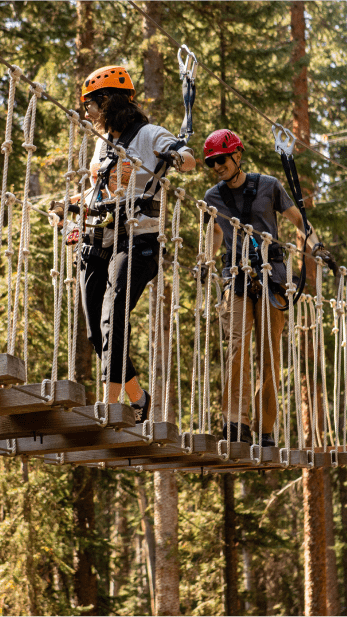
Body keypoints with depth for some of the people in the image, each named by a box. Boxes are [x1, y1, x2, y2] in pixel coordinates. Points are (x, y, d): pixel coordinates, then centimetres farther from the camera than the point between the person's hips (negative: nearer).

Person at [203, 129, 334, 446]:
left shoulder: (268, 186, 4)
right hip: (236, 277, 1)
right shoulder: (213, 197, 10)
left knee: (270, 352, -3)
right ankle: (237, 421, -23)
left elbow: (297, 220, 12)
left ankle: (265, 427, 4)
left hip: (272, 276, -1)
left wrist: (316, 245, -3)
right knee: (238, 344, -18)